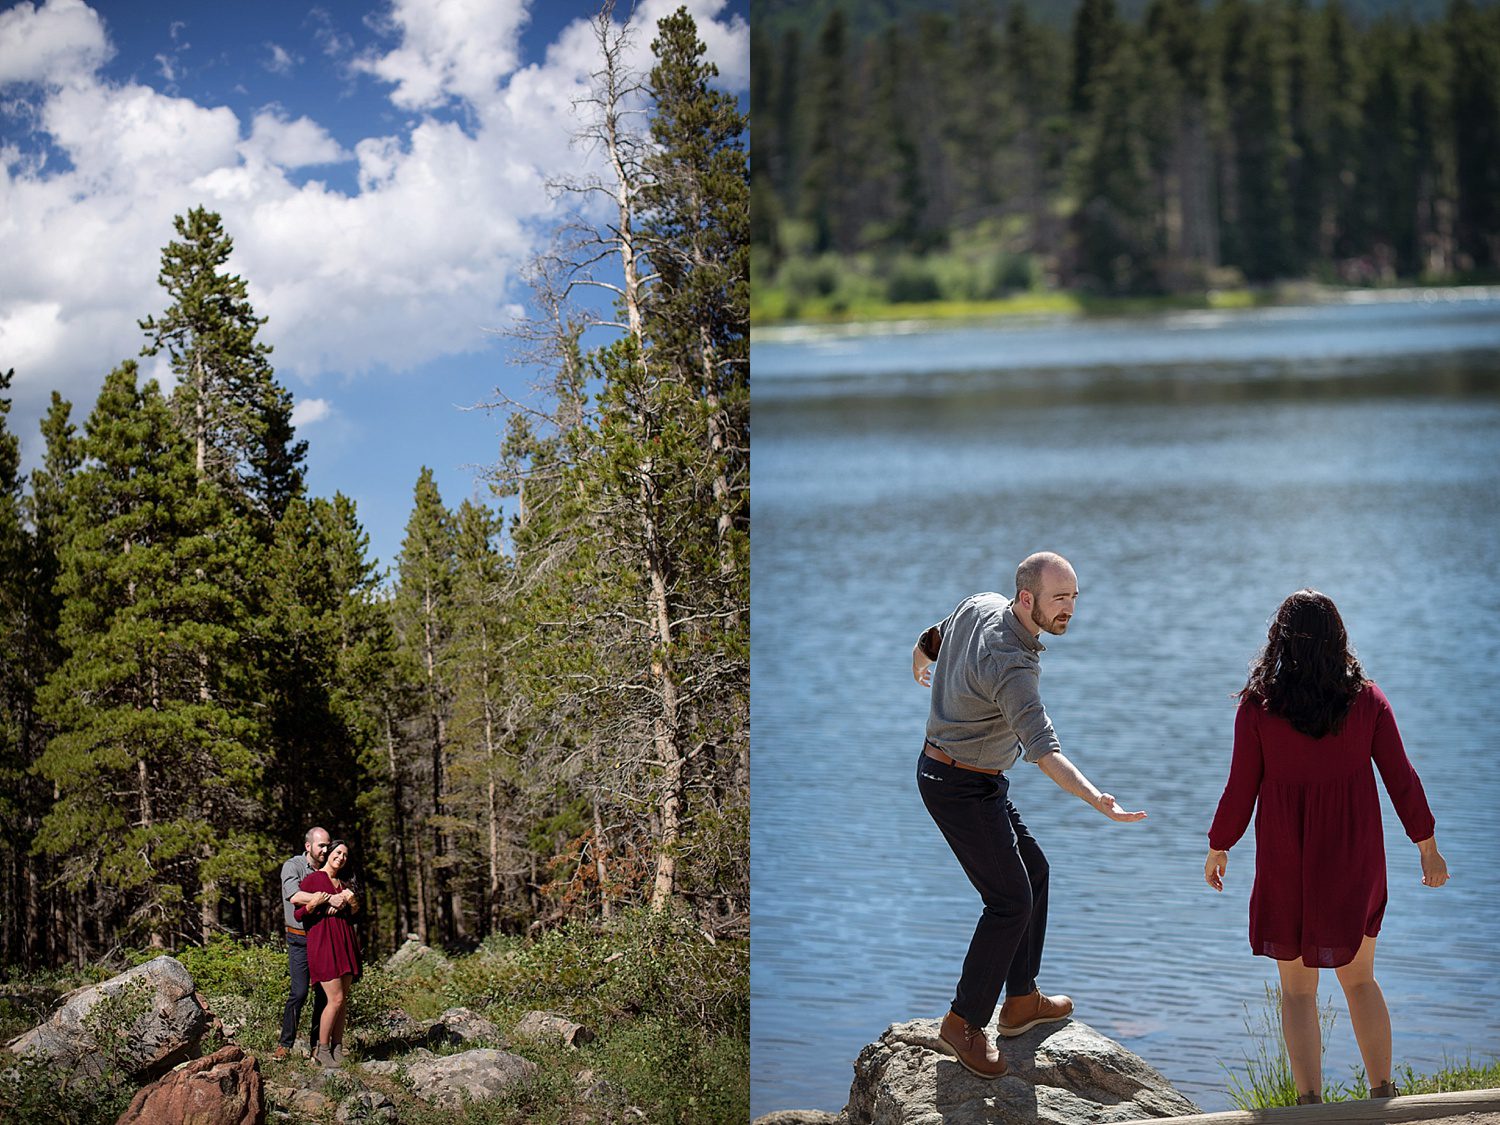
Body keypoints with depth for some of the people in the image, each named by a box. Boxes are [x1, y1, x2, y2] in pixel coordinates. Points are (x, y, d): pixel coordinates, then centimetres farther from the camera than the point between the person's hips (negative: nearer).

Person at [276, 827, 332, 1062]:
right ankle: (285, 1044, -2)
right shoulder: (292, 866, -6)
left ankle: (316, 1046, 9)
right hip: (300, 939, -5)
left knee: (324, 992, 2)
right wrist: (328, 899, -27)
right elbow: (294, 895, -23)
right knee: (299, 992, -12)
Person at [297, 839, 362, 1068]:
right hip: (323, 942, -7)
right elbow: (298, 913, -4)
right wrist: (325, 901, -15)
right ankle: (321, 1049, -1)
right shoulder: (312, 880, 0)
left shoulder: (343, 885, 19)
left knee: (343, 1000, 3)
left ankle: (337, 1048, 9)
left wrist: (352, 902, 2)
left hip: (345, 943, 7)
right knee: (336, 999, -12)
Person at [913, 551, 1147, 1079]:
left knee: (1033, 871, 18)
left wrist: (919, 666, 42)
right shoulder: (1010, 664, -31)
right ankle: (964, 1023, 4)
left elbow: (930, 641, 18)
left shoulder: (980, 605, -4)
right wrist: (1097, 800, -51)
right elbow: (1042, 750, -41)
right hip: (962, 790, -10)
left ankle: (1022, 1001, 27)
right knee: (1010, 900, -7)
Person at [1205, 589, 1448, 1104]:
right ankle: (1382, 1092, 16)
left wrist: (1218, 849, 8)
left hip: (1286, 863, -2)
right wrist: (1427, 846, 11)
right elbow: (1401, 779, -1)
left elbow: (1241, 790, -7)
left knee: (1298, 990, 10)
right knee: (1359, 979, 18)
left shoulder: (1258, 705, -11)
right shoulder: (1366, 700, -5)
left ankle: (1310, 1100, 6)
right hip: (1354, 860, 2)